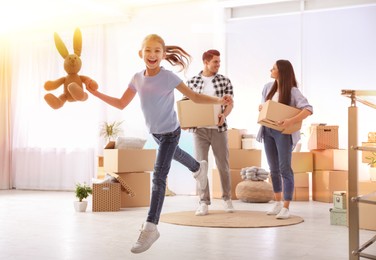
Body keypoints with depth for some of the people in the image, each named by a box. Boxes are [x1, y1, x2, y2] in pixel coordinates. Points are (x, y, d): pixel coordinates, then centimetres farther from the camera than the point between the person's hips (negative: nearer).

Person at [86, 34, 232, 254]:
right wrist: (95, 93, -6)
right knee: (173, 153, 33)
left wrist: (220, 101, -36)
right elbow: (121, 104, 0)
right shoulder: (137, 79, -9)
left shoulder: (168, 77, -24)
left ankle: (151, 227, -7)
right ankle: (199, 168, 66)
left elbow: (195, 97, -21)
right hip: (155, 132, 7)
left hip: (170, 132, -6)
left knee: (159, 176, -11)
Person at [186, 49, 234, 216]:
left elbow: (230, 103, -1)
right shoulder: (192, 82, 5)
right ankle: (204, 202, 6)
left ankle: (227, 198, 25)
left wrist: (224, 115, -22)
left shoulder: (224, 81, 4)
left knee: (223, 165, 7)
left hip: (218, 129, 0)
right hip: (199, 129, 0)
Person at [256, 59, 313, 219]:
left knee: (284, 168, -8)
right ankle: (278, 203, 25)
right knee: (273, 169, 12)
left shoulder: (293, 91, -11)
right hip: (267, 131, 6)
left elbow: (308, 109, -21)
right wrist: (261, 109, -2)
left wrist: (291, 121, -32)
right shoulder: (268, 87, 8)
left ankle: (286, 207, -4)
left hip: (283, 132, -6)